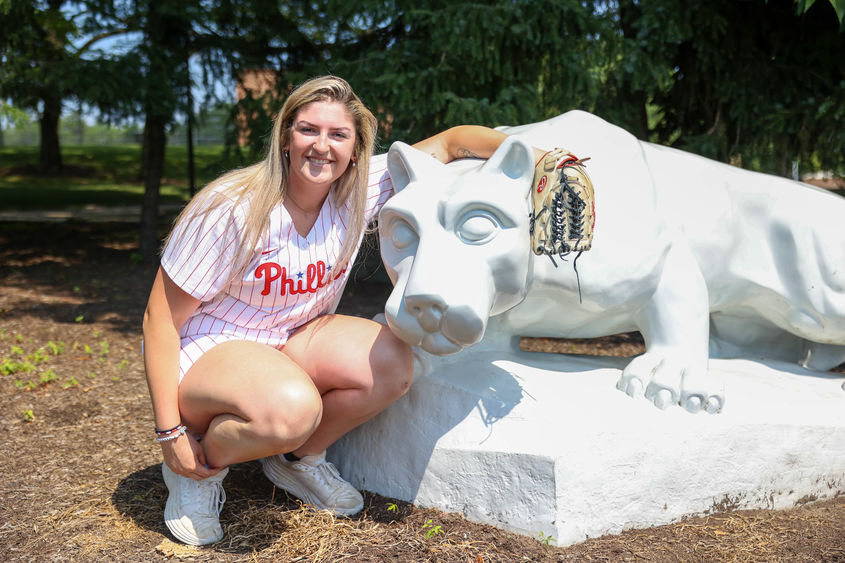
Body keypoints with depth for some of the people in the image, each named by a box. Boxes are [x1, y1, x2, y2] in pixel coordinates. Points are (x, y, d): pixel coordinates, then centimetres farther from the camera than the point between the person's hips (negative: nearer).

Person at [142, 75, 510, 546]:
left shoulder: (360, 190, -10)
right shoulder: (232, 210, -23)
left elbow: (451, 140, -5)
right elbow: (161, 320, -17)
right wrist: (170, 432, -18)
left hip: (294, 337, 6)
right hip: (206, 349, -5)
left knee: (394, 363, -21)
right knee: (291, 408, -38)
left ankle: (297, 460, 5)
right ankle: (202, 465, -4)